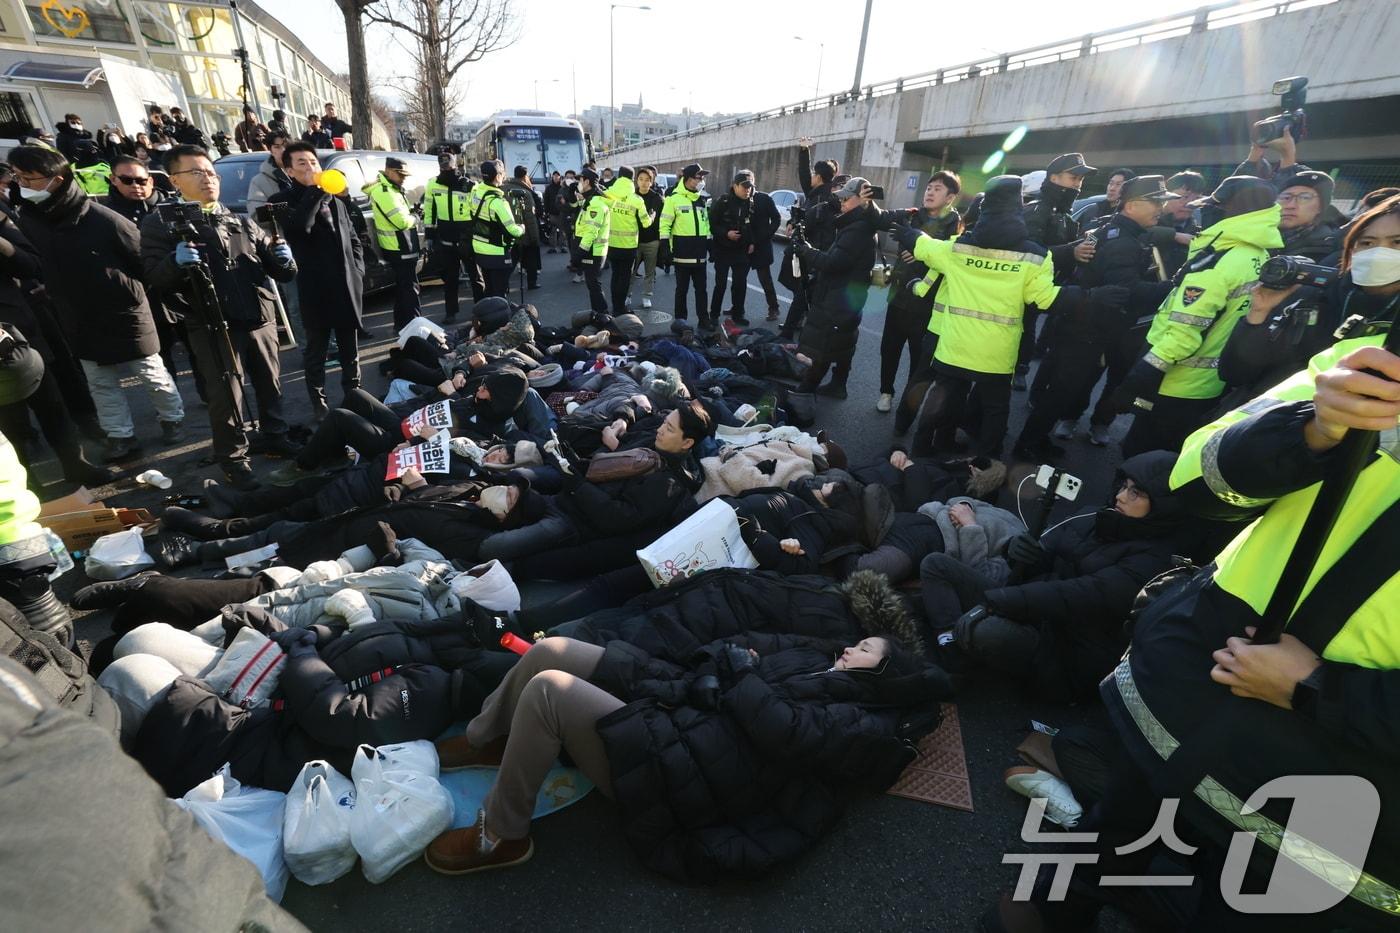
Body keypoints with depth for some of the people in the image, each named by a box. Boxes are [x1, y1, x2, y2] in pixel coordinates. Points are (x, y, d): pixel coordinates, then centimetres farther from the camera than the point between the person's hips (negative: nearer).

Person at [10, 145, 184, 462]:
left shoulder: (104, 219, -20)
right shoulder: (28, 218, -2)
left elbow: (145, 263, -11)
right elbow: (33, 264, 13)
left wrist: (129, 293, -3)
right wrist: (62, 297, 7)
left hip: (125, 315, -5)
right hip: (79, 322, 6)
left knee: (153, 375, 9)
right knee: (101, 383, 12)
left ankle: (172, 418, 30)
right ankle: (120, 435, 23)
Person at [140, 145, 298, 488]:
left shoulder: (242, 223, 13)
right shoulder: (160, 224, 2)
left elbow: (279, 271, 13)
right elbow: (155, 278, -5)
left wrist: (283, 259, -10)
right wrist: (176, 262, -26)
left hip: (260, 320, 4)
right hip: (212, 327, -4)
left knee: (271, 384, 15)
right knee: (226, 396, 1)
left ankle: (273, 436, 34)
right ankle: (232, 457, 15)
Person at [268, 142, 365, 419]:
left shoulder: (337, 198, 15)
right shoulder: (284, 200, -2)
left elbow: (353, 238, 21)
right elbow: (297, 228, -23)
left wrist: (357, 269, 7)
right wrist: (315, 190, -19)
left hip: (348, 286, 5)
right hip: (316, 290, -4)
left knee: (350, 349, 14)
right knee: (316, 351, 5)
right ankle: (319, 403, 14)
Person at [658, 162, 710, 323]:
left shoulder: (704, 199, 12)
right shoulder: (674, 198, -7)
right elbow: (665, 225, -8)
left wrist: (711, 246, 15)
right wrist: (665, 247, -14)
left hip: (700, 252, 5)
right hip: (682, 252, -5)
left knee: (701, 287, 9)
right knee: (682, 288, 4)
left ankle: (703, 319, 16)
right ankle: (680, 319, 13)